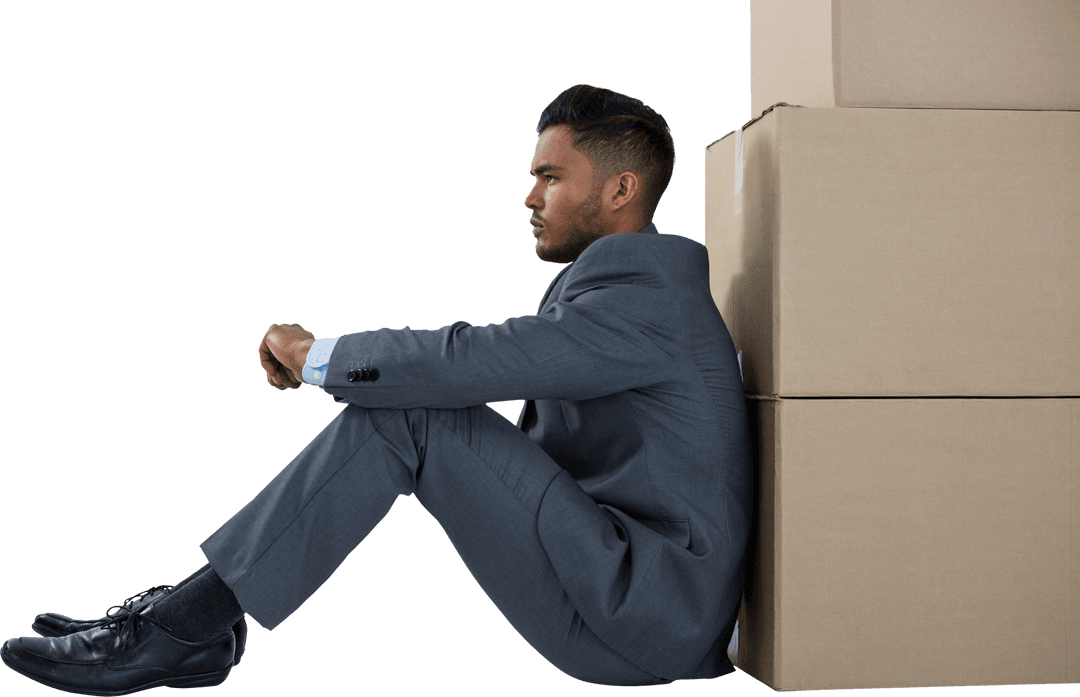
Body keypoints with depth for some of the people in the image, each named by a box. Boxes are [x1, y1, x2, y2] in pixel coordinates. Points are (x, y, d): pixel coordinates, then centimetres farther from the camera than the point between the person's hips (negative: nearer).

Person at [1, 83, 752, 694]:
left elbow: (468, 361, -24)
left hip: (647, 614, -9)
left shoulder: (644, 288, -16)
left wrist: (314, 354, -8)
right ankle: (189, 618, 2)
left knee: (406, 412, -18)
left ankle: (182, 626, -12)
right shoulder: (641, 281, 16)